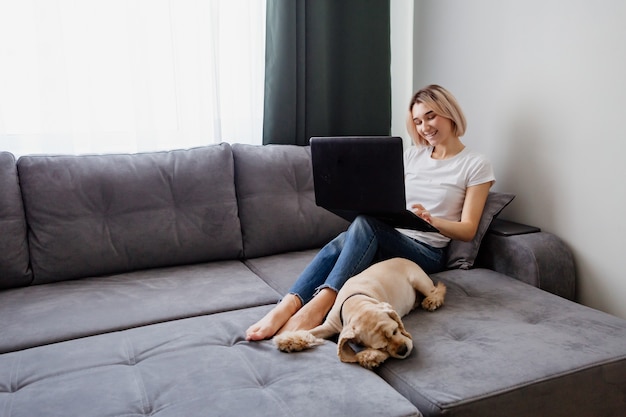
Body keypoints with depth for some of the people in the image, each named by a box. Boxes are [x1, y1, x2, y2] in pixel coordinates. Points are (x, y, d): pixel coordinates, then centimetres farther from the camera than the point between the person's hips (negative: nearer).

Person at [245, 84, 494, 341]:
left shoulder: (475, 165, 1)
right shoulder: (412, 155, 17)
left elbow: (468, 230, -5)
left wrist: (431, 221, -25)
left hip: (427, 252, -4)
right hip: (390, 240, 5)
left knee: (367, 223, -35)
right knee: (339, 244, -30)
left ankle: (319, 304, -48)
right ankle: (286, 307, -45)